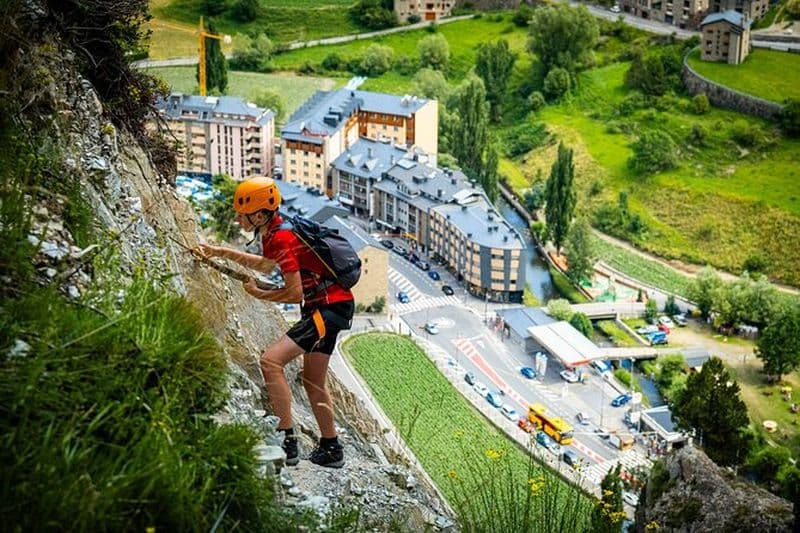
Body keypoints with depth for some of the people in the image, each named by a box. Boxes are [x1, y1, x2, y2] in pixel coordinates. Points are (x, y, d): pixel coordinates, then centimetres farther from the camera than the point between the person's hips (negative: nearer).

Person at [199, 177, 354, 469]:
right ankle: (331, 449, 31)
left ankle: (287, 442, -18)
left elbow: (295, 293, -21)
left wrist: (257, 294, -5)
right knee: (313, 382, 19)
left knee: (271, 360, -19)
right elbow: (266, 265, 32)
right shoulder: (273, 232, 10)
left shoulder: (281, 238, -20)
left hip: (330, 308, -10)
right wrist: (221, 252, 29)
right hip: (330, 306, 10)